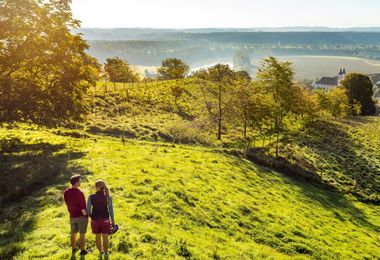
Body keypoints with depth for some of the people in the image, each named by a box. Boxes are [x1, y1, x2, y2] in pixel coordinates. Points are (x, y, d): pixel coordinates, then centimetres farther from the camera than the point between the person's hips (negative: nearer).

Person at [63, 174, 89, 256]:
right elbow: (83, 207, -22)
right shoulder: (79, 193, -24)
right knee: (82, 234, 7)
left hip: (72, 216, 6)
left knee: (73, 233, 21)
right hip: (81, 216, -6)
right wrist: (86, 215, -9)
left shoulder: (66, 192, -2)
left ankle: (74, 249, 37)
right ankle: (83, 250, 17)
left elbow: (67, 203, 8)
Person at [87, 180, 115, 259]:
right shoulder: (108, 197, -11)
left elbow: (88, 209, -6)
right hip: (105, 219, -1)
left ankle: (101, 253, 34)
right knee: (105, 237, 16)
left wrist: (92, 217, 13)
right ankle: (106, 253, 29)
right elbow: (110, 210, -8)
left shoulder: (91, 197, -11)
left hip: (95, 219, 1)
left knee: (98, 237, 19)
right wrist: (113, 220, 4)